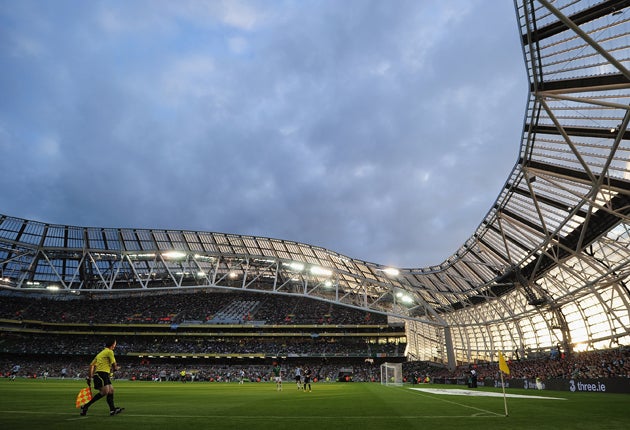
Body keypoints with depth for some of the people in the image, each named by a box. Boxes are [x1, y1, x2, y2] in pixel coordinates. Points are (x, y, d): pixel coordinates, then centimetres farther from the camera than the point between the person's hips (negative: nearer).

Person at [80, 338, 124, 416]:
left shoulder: (101, 353, 22)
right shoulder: (109, 352, -4)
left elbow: (91, 365, 21)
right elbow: (114, 365, -4)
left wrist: (89, 377, 23)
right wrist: (116, 368, 19)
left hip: (104, 375, 10)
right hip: (101, 373, -10)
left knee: (111, 390, 2)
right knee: (105, 391, -18)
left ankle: (112, 409, -2)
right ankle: (85, 406, -11)